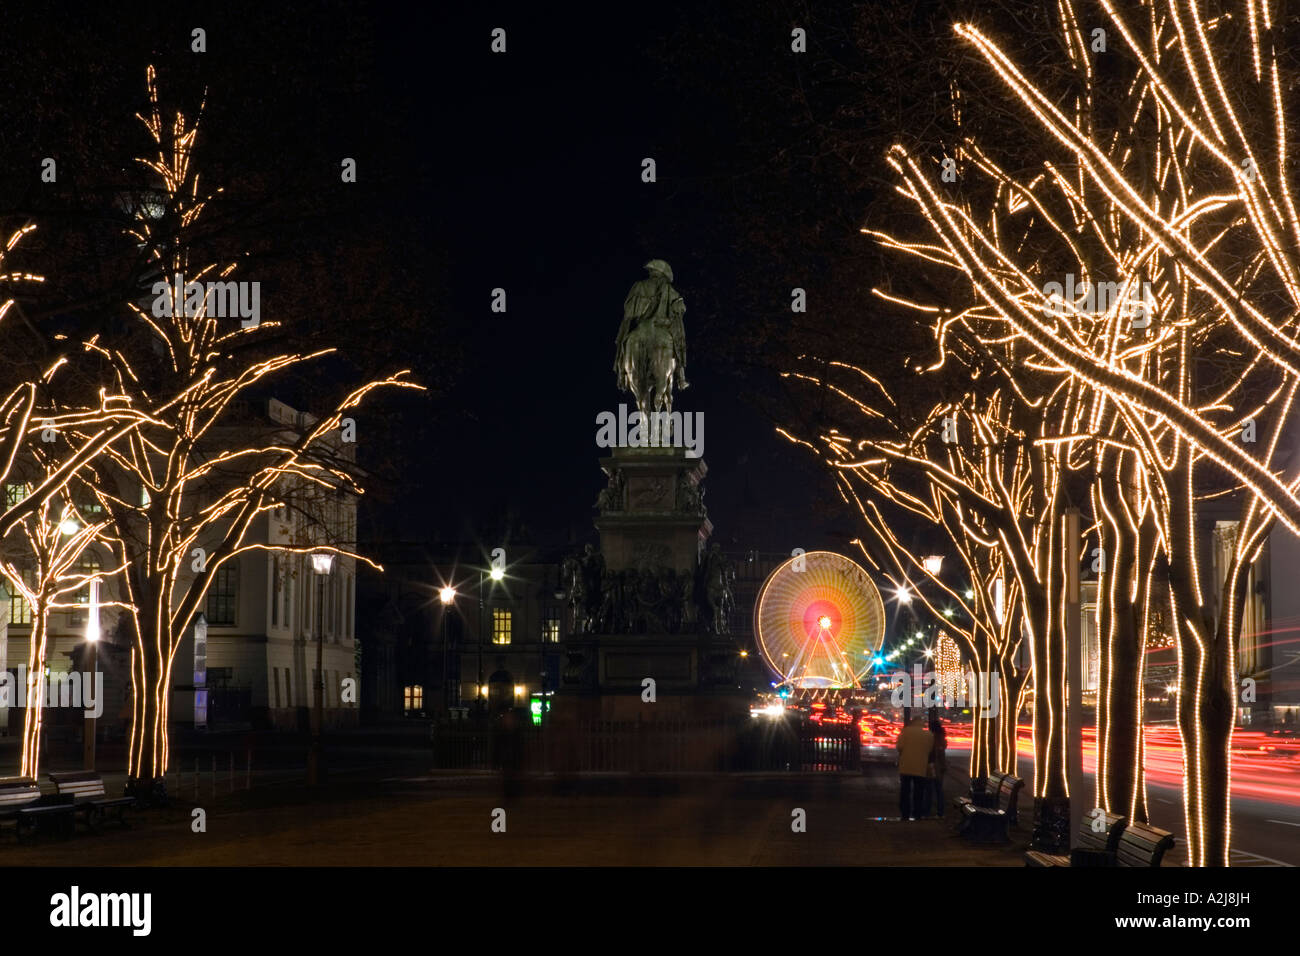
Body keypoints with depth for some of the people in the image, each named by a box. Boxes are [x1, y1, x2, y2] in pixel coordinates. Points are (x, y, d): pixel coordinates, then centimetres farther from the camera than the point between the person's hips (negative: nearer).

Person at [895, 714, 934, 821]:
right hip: (921, 769, 1)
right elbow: (930, 751, 6)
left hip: (906, 767, -1)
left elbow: (899, 746, -11)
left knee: (905, 793, 8)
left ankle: (905, 815, 7)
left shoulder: (907, 731, -7)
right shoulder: (929, 735, 0)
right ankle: (916, 815, 8)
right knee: (918, 793, 10)